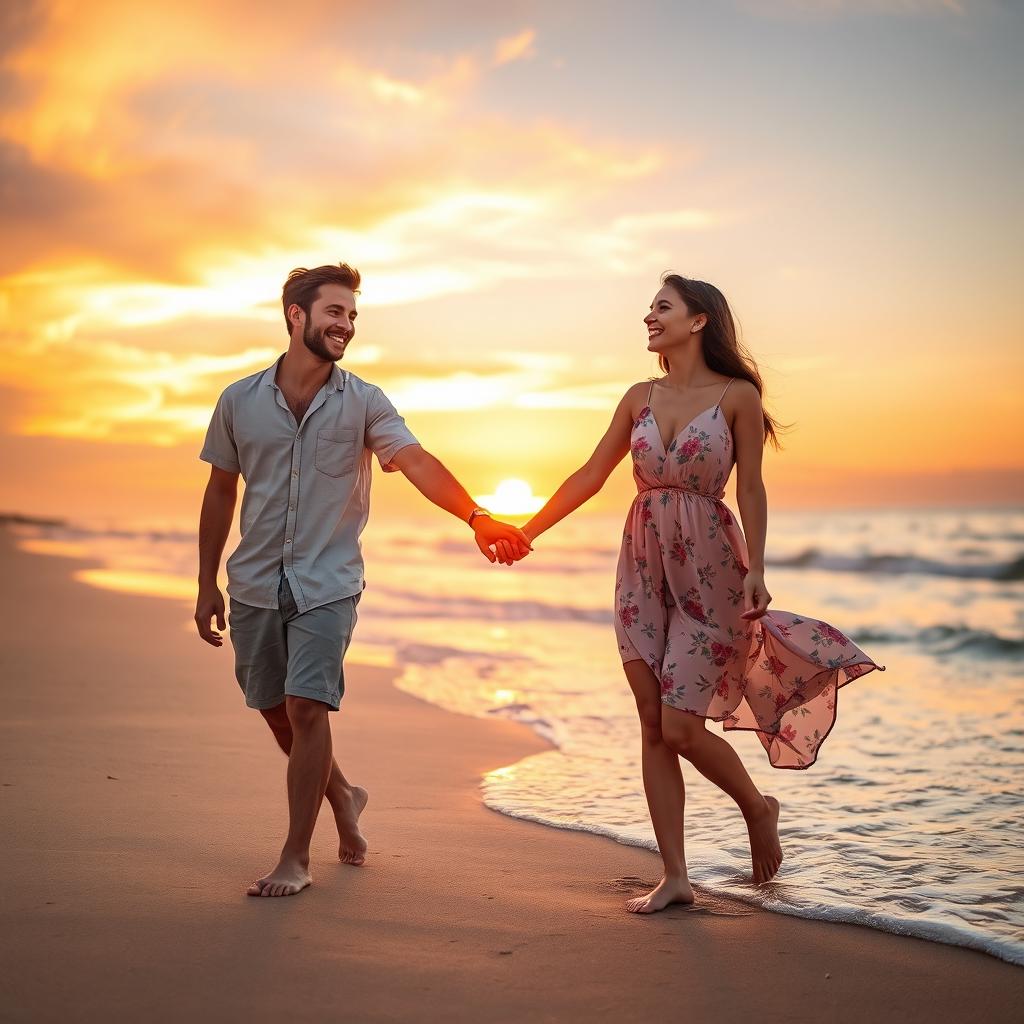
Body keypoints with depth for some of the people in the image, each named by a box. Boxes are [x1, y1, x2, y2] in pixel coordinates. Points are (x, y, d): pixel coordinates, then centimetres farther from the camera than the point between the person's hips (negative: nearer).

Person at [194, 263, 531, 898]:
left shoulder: (364, 403, -4)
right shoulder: (241, 400, 1)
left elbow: (416, 461, -20)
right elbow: (221, 492, 9)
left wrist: (476, 516, -37)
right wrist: (207, 585, 9)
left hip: (328, 584, -3)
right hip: (255, 584, 3)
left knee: (306, 708, -10)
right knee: (275, 710, 11)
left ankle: (297, 858, 4)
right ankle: (342, 793, 39)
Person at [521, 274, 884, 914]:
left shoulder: (737, 395, -3)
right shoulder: (641, 397, 9)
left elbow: (751, 489, -4)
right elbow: (591, 476, 12)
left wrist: (755, 569, -14)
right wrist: (526, 532, 11)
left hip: (707, 569, -5)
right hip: (644, 568, 5)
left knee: (681, 726, -7)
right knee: (653, 727, 3)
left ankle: (758, 808, 23)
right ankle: (675, 877, 12)